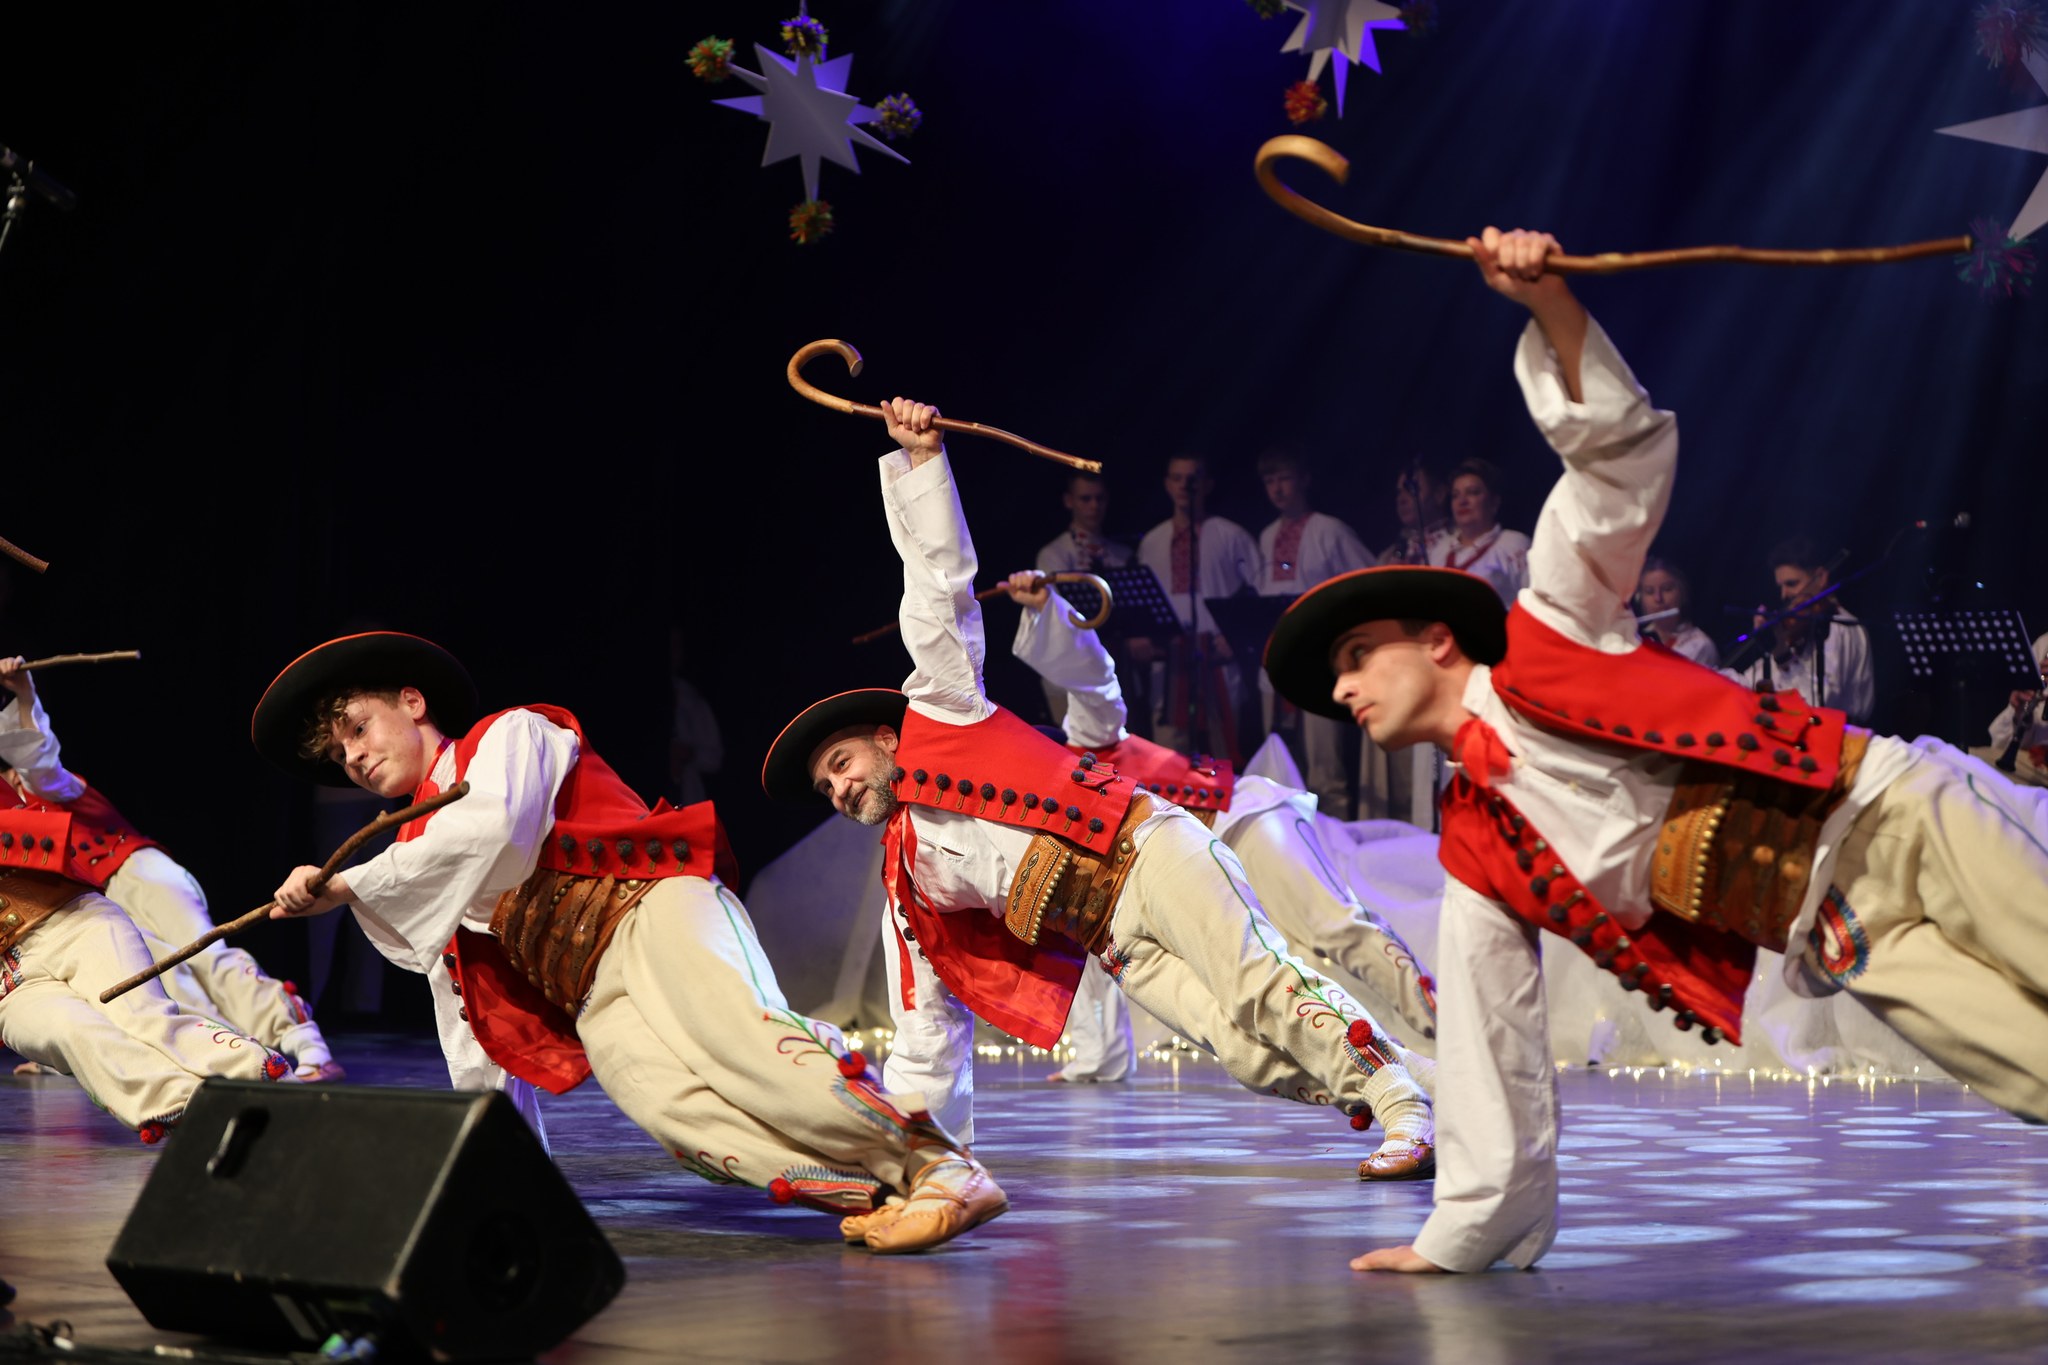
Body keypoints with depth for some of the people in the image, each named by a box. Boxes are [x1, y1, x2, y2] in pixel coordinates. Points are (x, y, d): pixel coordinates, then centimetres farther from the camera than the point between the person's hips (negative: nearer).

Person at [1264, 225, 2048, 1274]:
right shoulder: (1476, 855, 13)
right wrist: (1461, 1242, 12)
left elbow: (1625, 451, -2)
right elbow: (1492, 1045, 15)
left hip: (1884, 814, -3)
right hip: (1840, 940, 3)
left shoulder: (1547, 640, 4)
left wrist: (1548, 304, -16)